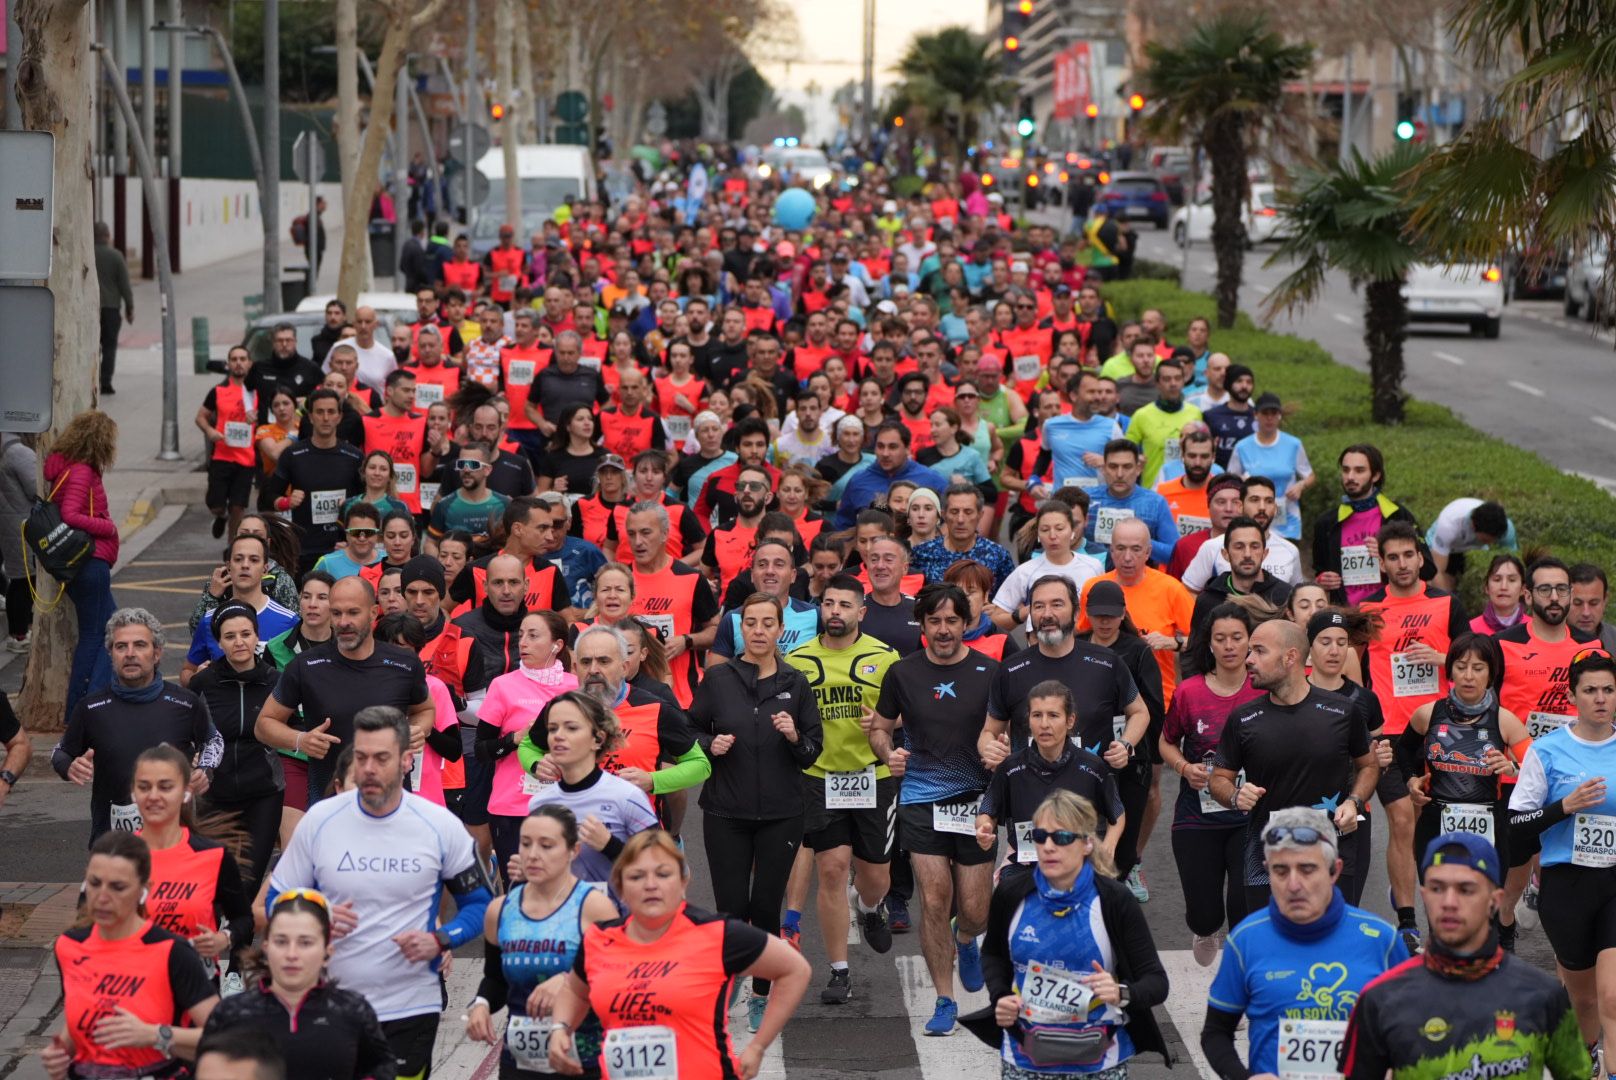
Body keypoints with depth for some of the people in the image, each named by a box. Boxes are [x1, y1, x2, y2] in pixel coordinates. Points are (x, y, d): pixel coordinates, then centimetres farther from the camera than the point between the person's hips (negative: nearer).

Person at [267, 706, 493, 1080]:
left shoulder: (440, 826, -3)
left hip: (411, 1006, -1)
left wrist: (440, 940, -13)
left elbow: (478, 903, 5)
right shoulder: (319, 819, -2)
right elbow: (279, 901, 5)